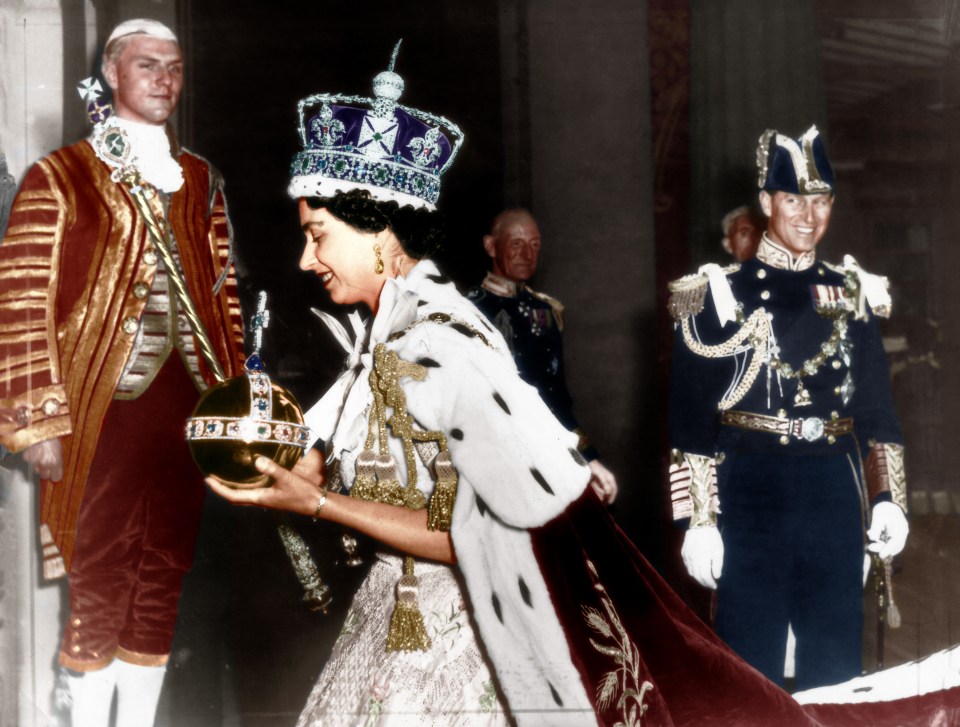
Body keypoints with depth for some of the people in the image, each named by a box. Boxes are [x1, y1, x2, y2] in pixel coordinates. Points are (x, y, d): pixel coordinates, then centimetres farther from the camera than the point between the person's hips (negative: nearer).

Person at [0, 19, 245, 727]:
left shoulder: (199, 179, 12)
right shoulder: (61, 178, -3)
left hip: (189, 404, 5)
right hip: (102, 410, -4)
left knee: (165, 576, 10)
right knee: (100, 585, 4)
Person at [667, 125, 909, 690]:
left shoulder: (851, 295, 11)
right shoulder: (723, 295, -2)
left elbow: (877, 406, 14)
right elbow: (691, 418, -4)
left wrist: (889, 497, 4)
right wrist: (699, 521, -8)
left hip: (836, 493, 4)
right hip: (753, 494, -3)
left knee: (837, 663, 11)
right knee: (753, 663, 4)